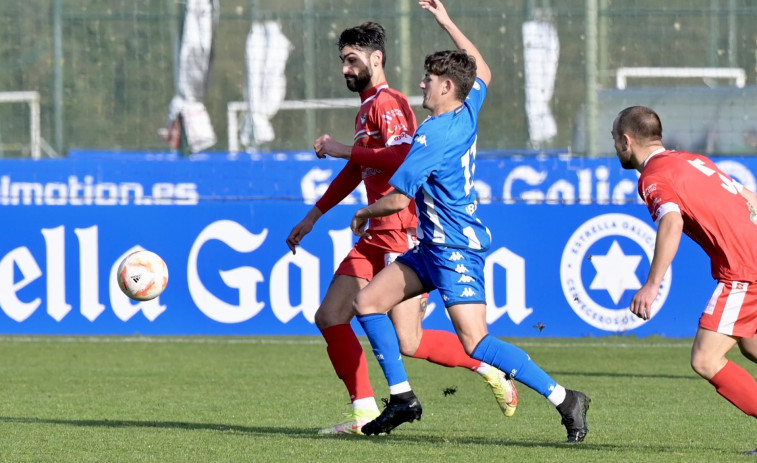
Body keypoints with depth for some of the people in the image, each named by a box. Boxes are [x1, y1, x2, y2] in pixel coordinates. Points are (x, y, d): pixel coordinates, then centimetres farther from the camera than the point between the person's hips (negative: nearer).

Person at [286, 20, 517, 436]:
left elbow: (403, 157, -30)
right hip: (377, 237, 10)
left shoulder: (388, 103, -12)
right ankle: (364, 412, 6)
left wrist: (343, 150, -21)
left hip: (404, 236, -10)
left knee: (409, 343, -12)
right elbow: (357, 169, 32)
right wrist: (313, 216, 36)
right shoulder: (367, 107, 19)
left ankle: (491, 368, 7)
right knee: (330, 317, 2)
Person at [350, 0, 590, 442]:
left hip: (456, 248, -10)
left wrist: (364, 214, 2)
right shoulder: (467, 112, 5)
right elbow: (483, 72, 27)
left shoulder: (434, 135, -20)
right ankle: (403, 398, 11)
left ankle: (564, 398, -15)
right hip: (435, 245, 10)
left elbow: (397, 199, -18)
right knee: (368, 301, 9)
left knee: (477, 343, -16)